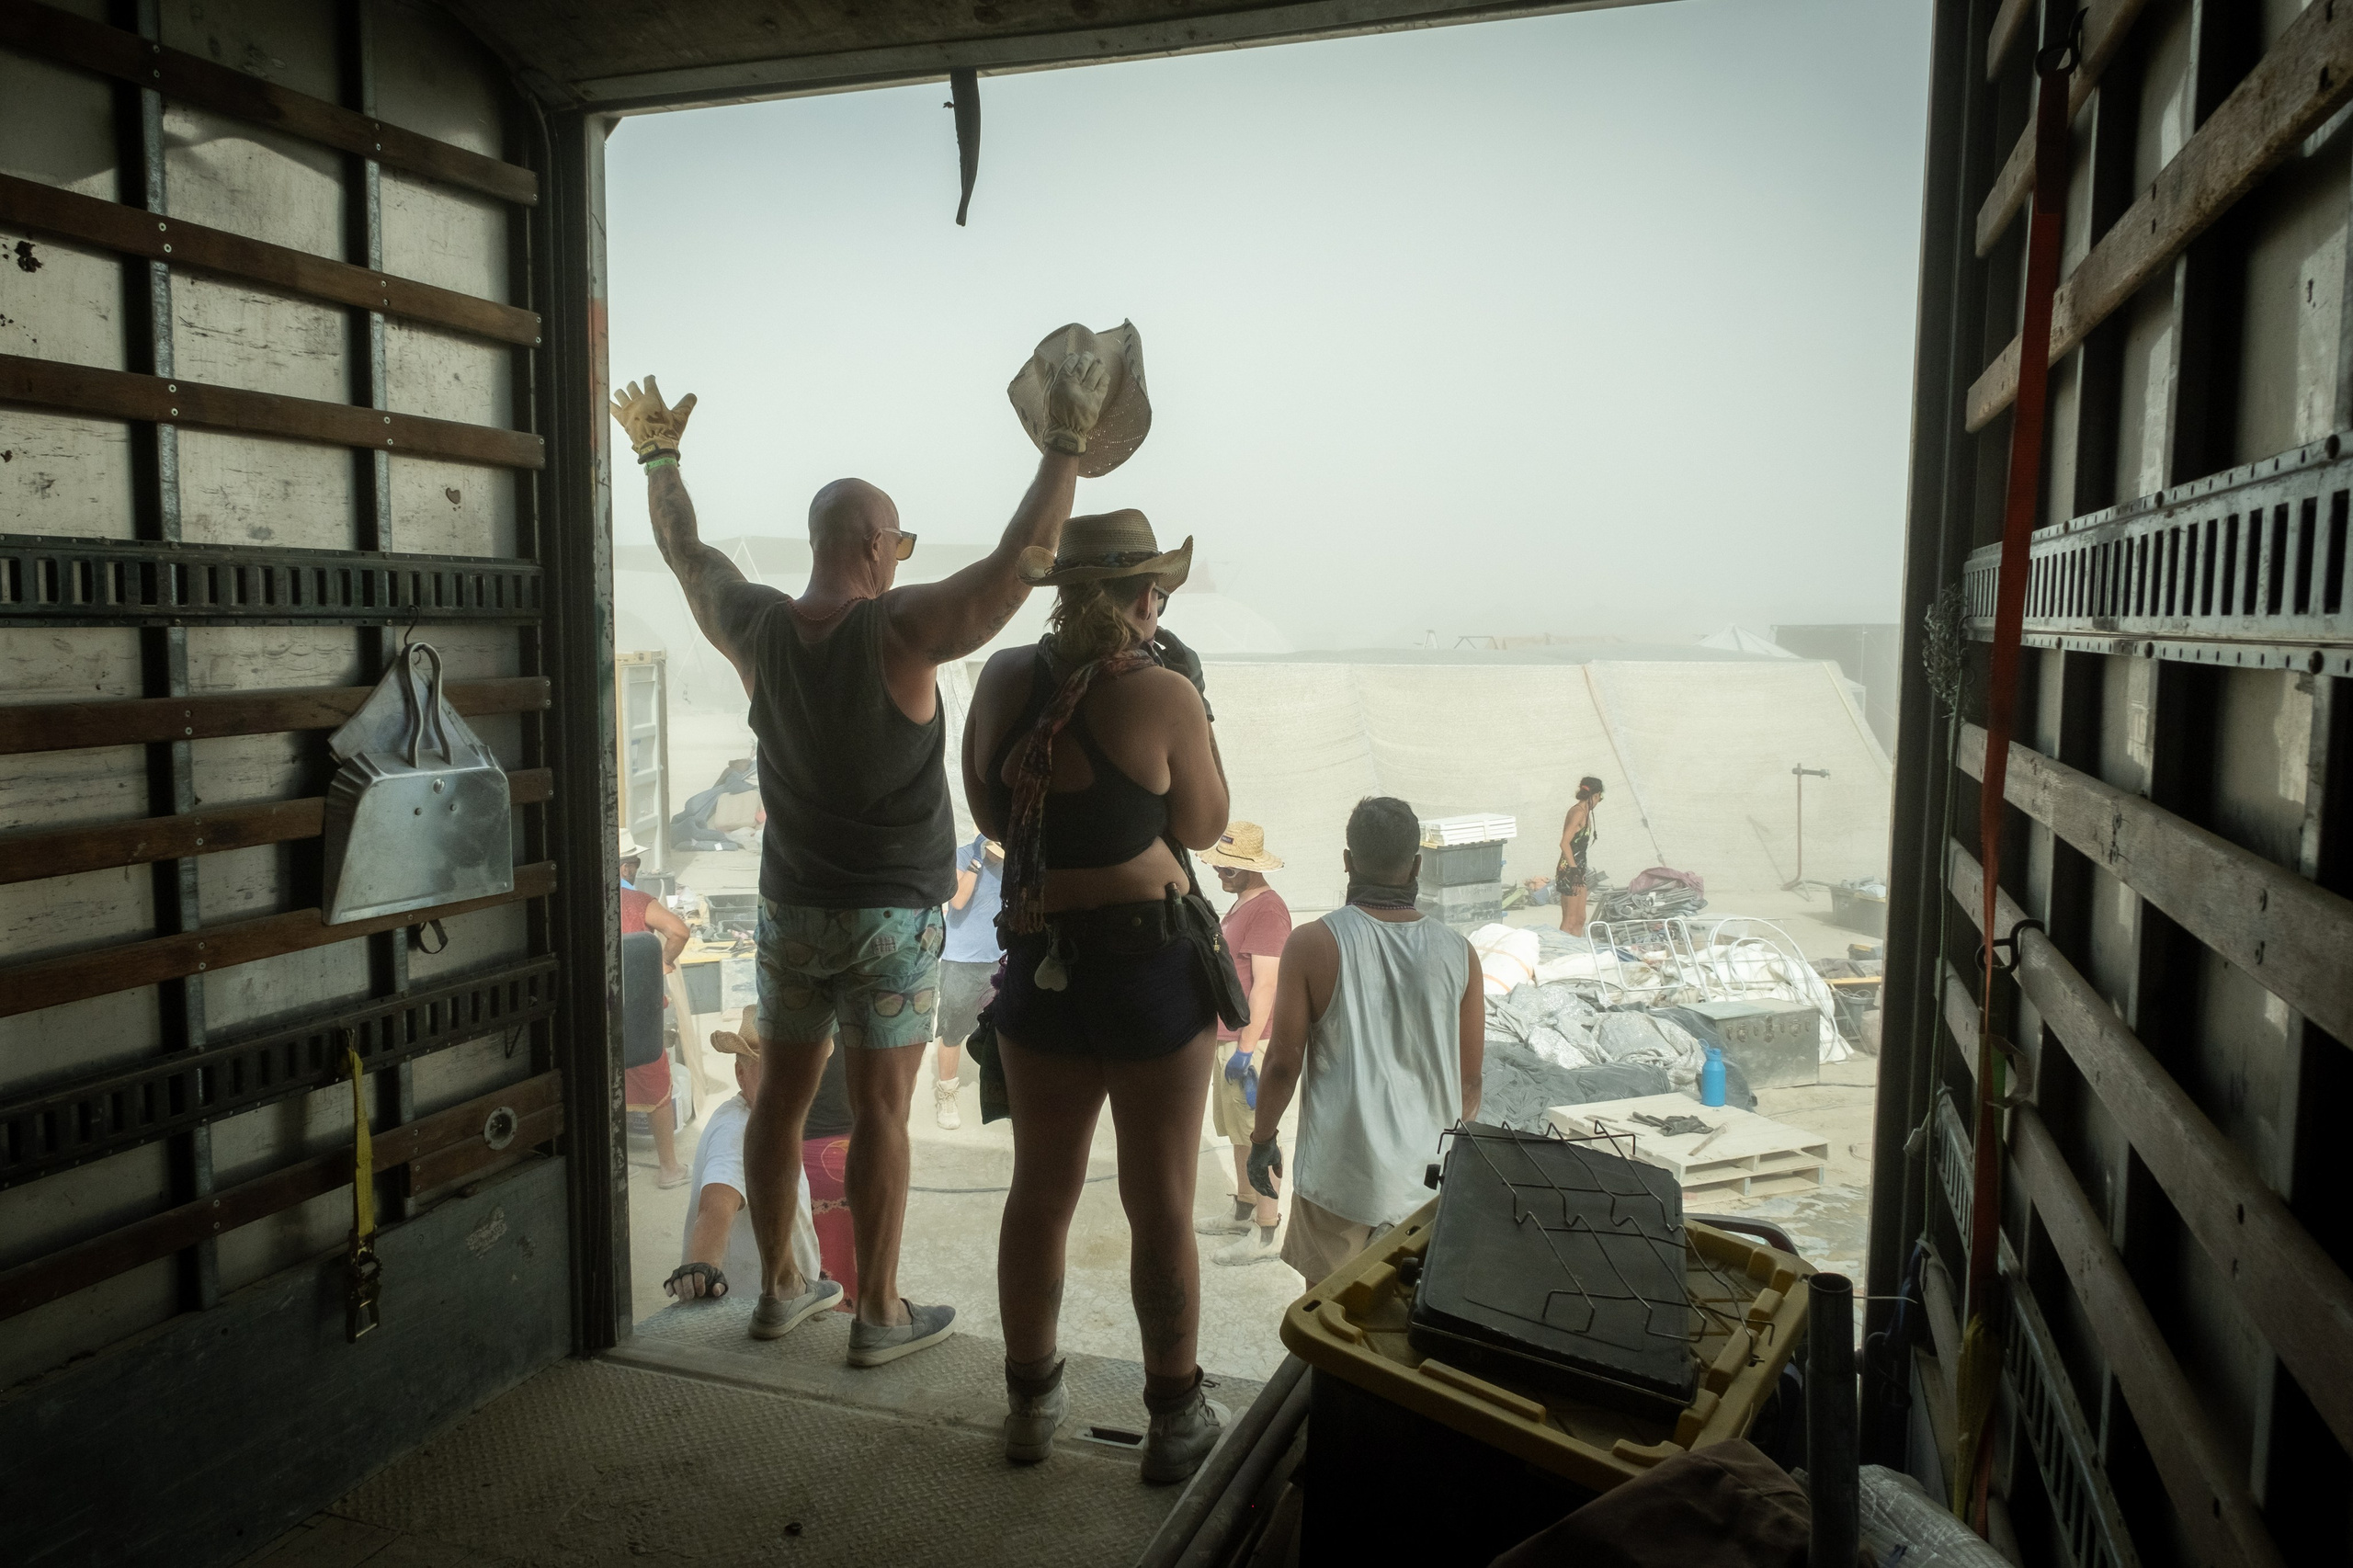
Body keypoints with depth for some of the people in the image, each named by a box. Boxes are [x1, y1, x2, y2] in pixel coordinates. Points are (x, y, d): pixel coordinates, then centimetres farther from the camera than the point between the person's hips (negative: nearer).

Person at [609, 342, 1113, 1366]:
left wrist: (659, 455, 32)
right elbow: (1023, 556, -21)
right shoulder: (901, 631, -19)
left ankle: (779, 1289, 29)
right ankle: (880, 1315, 14)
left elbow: (684, 550, 15)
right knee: (879, 1113, 3)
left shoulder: (758, 631, -3)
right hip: (891, 917, -5)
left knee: (782, 1097, 15)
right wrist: (1066, 440, -13)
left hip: (791, 908, 6)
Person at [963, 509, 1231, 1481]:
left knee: (1041, 1190, 18)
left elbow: (989, 815, 9)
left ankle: (1030, 1403, 32)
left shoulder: (1005, 678, -2)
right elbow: (1202, 828, -2)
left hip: (1038, 963, 4)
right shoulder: (1161, 693, -15)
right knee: (1161, 1202, 9)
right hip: (1153, 961, -4)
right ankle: (1176, 1421, 23)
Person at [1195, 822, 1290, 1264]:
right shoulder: (1242, 904, 14)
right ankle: (1244, 1213, 31)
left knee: (1257, 1136, -4)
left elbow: (1265, 985, -22)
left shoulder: (1268, 910, -19)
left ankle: (1265, 1235, 2)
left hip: (1250, 1041, -10)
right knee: (1239, 1131, 18)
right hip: (1229, 1037, 10)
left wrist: (1245, 1049, -23)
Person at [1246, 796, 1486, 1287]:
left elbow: (1283, 1063, -9)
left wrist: (1262, 1139, 7)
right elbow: (1470, 1081, 3)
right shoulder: (1458, 953, -4)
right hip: (1428, 1174, 3)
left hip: (1340, 1175, -3)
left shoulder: (1313, 943, -13)